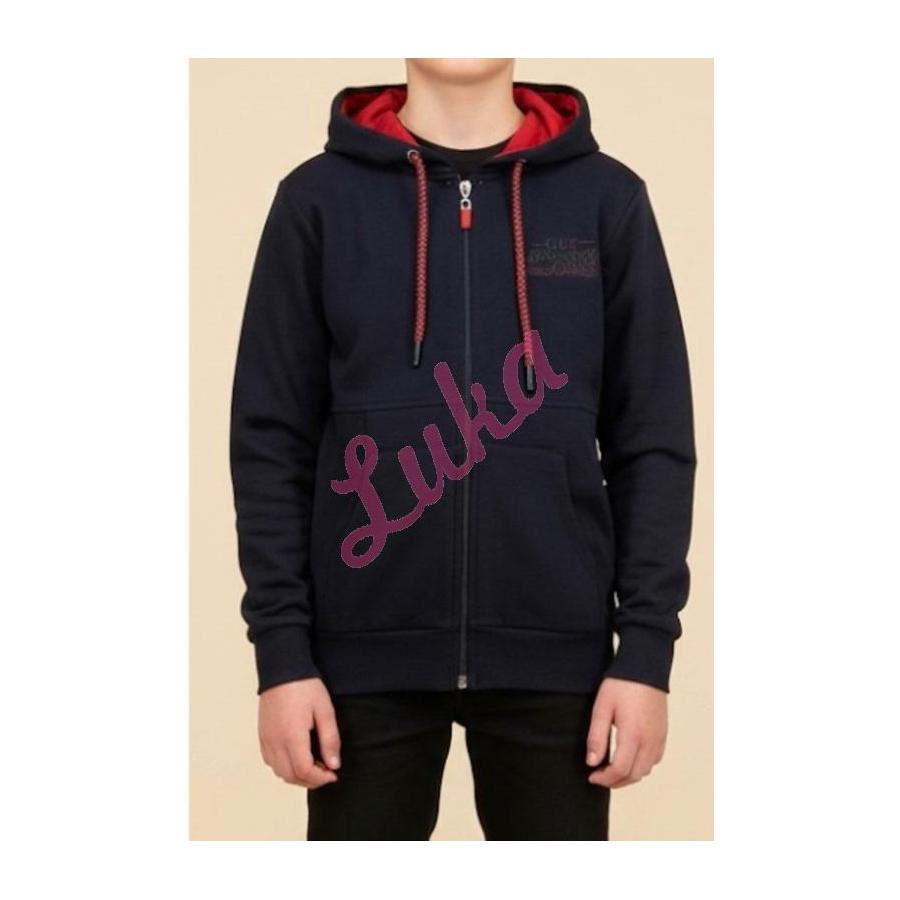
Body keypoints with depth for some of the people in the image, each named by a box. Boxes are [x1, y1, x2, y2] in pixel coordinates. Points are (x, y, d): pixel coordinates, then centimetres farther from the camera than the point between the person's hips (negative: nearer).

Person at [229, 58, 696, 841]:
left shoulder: (606, 196, 3)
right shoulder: (319, 196, 3)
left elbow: (654, 440, 3)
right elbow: (273, 439, 2)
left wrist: (647, 646, -4)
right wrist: (282, 650, -4)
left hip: (555, 650, 1)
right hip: (368, 651, 0)